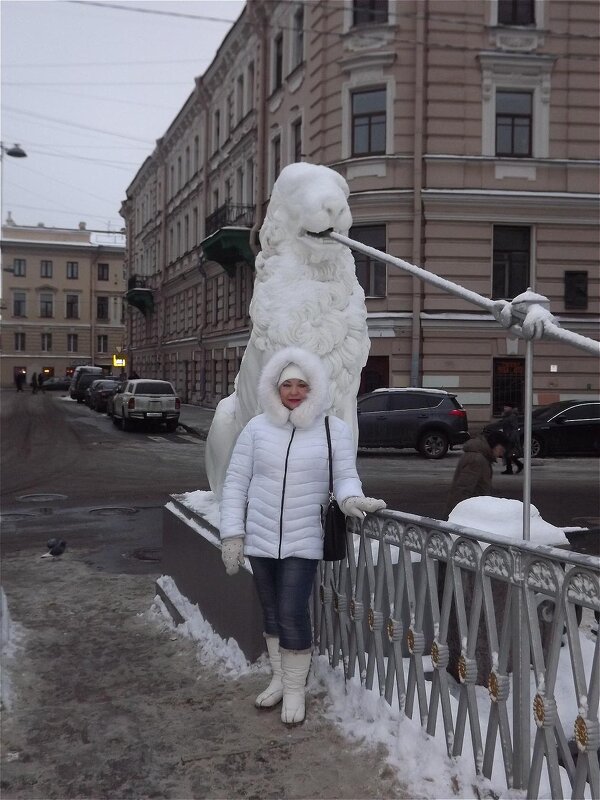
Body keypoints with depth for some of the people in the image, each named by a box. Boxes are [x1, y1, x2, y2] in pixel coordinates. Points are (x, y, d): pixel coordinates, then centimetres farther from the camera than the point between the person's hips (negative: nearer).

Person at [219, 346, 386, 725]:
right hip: (261, 538, 3)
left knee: (293, 615, -6)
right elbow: (236, 482, 3)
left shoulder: (335, 430, -4)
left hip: (303, 542, -3)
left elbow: (346, 477, -1)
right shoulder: (257, 428, 0)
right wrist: (232, 533, -2)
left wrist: (351, 498, -25)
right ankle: (279, 678, 34)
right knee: (272, 612, 15)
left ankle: (296, 689, 15)